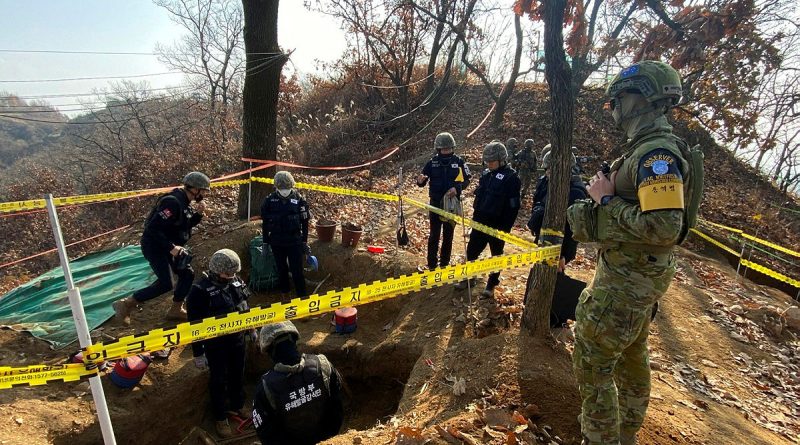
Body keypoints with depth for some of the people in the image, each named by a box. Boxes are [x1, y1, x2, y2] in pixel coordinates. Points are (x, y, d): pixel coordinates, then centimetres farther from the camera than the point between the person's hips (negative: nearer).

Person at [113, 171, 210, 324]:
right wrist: (171, 247, -26)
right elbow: (154, 228, -28)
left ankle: (176, 310, 22)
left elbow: (187, 224, 17)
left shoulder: (185, 202, 5)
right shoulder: (173, 202, -25)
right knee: (165, 284, -11)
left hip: (167, 246, 10)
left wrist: (198, 214, -2)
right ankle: (125, 304, 1)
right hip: (154, 246, -10)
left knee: (187, 274, 9)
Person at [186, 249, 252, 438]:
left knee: (237, 374, 22)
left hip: (237, 338, 5)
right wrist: (198, 354, -14)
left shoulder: (236, 281, -6)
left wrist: (251, 329, 18)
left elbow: (244, 306, 10)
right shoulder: (200, 291, -23)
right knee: (218, 380, 13)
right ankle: (220, 418, 33)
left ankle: (238, 406, 47)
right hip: (215, 344, -5)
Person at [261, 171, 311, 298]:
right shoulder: (270, 200, -3)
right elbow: (265, 223, 5)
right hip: (276, 242, 2)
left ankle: (302, 295, 9)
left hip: (294, 241, -2)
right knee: (281, 268, 16)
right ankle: (284, 290, 33)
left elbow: (305, 222, 0)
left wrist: (304, 241, 2)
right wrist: (265, 241, 7)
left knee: (297, 270, -1)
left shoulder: (299, 200, -7)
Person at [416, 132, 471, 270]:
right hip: (436, 203, 0)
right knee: (434, 235, 2)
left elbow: (467, 180, 1)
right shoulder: (432, 162, -4)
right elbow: (423, 181, -2)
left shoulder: (459, 162, -4)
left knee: (448, 235, 11)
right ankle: (432, 264, 13)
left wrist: (457, 188, -17)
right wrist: (420, 180, -26)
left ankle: (445, 263, 24)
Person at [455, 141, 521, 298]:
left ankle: (491, 285, 24)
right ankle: (469, 278, 31)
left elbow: (513, 206, -14)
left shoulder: (511, 177, -13)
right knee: (471, 250, 12)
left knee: (496, 254, 10)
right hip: (480, 221, 6)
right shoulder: (486, 174, 6)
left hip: (497, 224, -6)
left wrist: (506, 227, -16)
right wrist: (475, 217, 13)